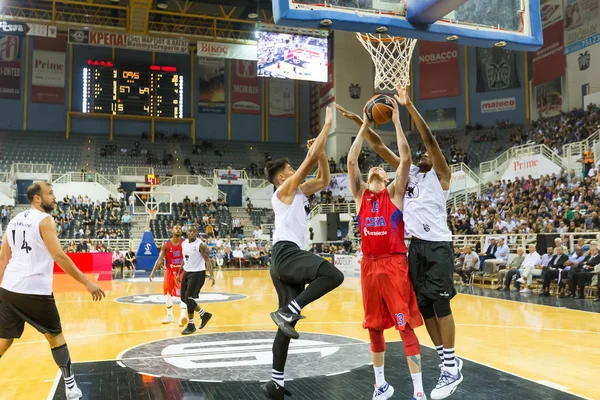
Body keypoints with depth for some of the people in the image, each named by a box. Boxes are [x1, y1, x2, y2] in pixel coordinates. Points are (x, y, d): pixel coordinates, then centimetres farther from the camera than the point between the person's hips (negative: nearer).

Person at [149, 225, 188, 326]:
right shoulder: (166, 245, -6)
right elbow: (160, 259, -7)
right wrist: (153, 272, -16)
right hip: (170, 271, 3)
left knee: (183, 294, -16)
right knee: (167, 293, 15)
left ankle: (182, 316, -25)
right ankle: (169, 316, 33)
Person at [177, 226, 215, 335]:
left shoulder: (201, 245, -16)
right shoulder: (184, 244, 6)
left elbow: (207, 260, -20)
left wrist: (211, 275, -31)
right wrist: (179, 273, 19)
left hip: (198, 273, -8)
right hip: (187, 272, 8)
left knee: (188, 298, -11)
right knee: (184, 298, 11)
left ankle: (191, 325, 6)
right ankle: (204, 315, 26)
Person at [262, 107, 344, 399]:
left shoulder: (299, 191, 23)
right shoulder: (285, 189, 0)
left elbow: (324, 179, 29)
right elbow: (310, 159, -6)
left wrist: (322, 152, 17)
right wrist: (327, 125, 1)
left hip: (289, 257, 9)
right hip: (286, 254, -9)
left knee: (287, 322, 7)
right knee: (333, 275, -29)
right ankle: (288, 311, -22)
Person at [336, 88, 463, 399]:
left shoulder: (441, 174, 0)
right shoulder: (410, 172, 16)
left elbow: (430, 139, -15)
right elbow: (379, 147, 13)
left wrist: (409, 106, -21)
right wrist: (360, 122, 6)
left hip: (437, 245, -7)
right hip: (415, 245, 7)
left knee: (440, 304, -6)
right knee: (423, 306, 9)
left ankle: (452, 368, 5)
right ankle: (448, 362, 21)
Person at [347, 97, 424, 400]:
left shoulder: (395, 192, 3)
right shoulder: (360, 194, 10)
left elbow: (405, 159, -8)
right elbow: (351, 161, 1)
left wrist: (396, 121, -5)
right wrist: (364, 126, 2)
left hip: (395, 264, -4)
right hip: (369, 265, 4)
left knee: (406, 326, -3)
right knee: (374, 326, 12)